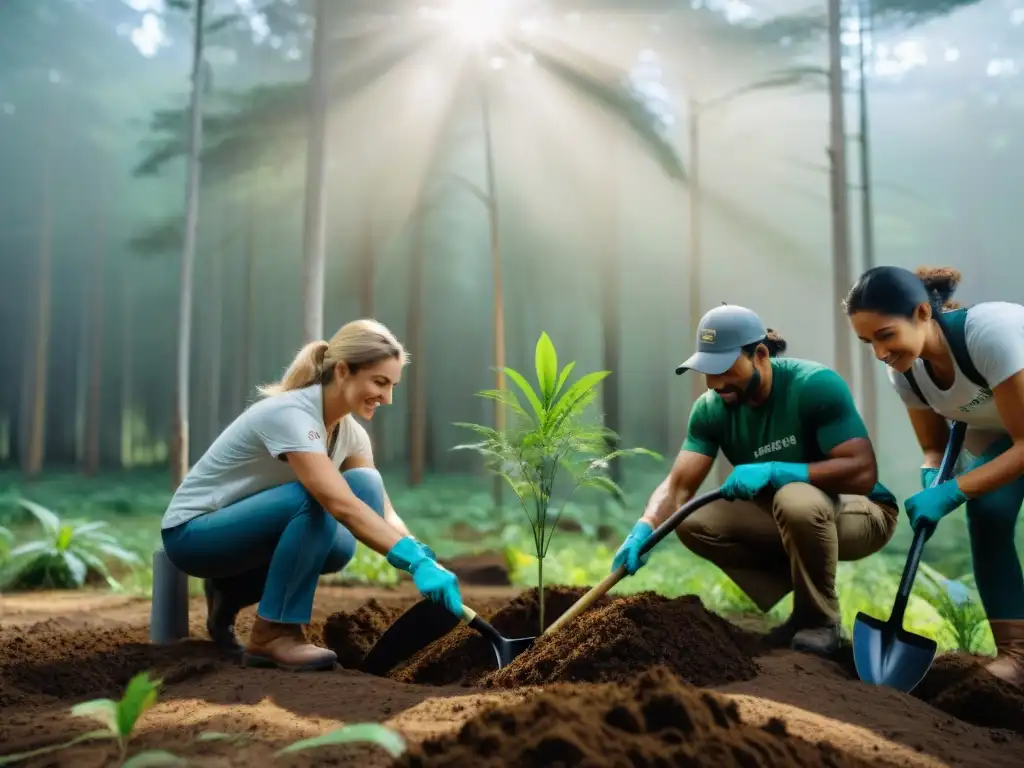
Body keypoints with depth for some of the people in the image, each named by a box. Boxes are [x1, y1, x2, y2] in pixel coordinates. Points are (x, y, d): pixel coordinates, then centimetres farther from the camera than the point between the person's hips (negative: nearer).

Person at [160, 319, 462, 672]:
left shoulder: (350, 431, -3)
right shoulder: (290, 414, -29)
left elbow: (385, 514, -7)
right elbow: (342, 505, -40)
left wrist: (427, 561, -24)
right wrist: (417, 561, -46)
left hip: (250, 529, 8)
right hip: (193, 532, -8)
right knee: (313, 501, -32)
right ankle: (273, 634, -18)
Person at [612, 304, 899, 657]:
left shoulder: (816, 385, -26)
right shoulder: (711, 409, -11)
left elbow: (863, 472, -31)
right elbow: (679, 484, -16)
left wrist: (774, 471, -39)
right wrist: (644, 528, -36)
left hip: (862, 512, -6)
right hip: (784, 518, 6)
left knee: (796, 499, -38)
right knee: (694, 521, -14)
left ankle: (821, 621, -11)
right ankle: (803, 612, 1)